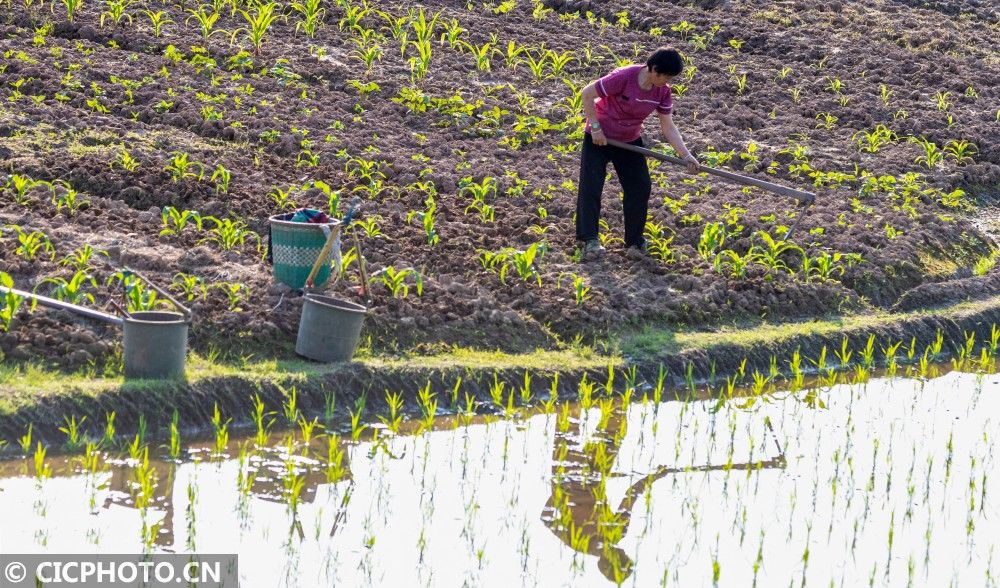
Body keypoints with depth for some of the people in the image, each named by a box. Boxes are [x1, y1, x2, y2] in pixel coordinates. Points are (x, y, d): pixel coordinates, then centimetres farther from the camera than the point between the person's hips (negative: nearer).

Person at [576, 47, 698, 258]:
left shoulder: (662, 91, -11)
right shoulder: (624, 78, -29)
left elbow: (668, 127, -5)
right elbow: (587, 94, -21)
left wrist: (686, 155, -15)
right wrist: (595, 127, -21)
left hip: (630, 141, 6)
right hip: (599, 138, -5)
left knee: (640, 187, 0)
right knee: (591, 186, -9)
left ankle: (634, 242, 10)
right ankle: (589, 240, -3)